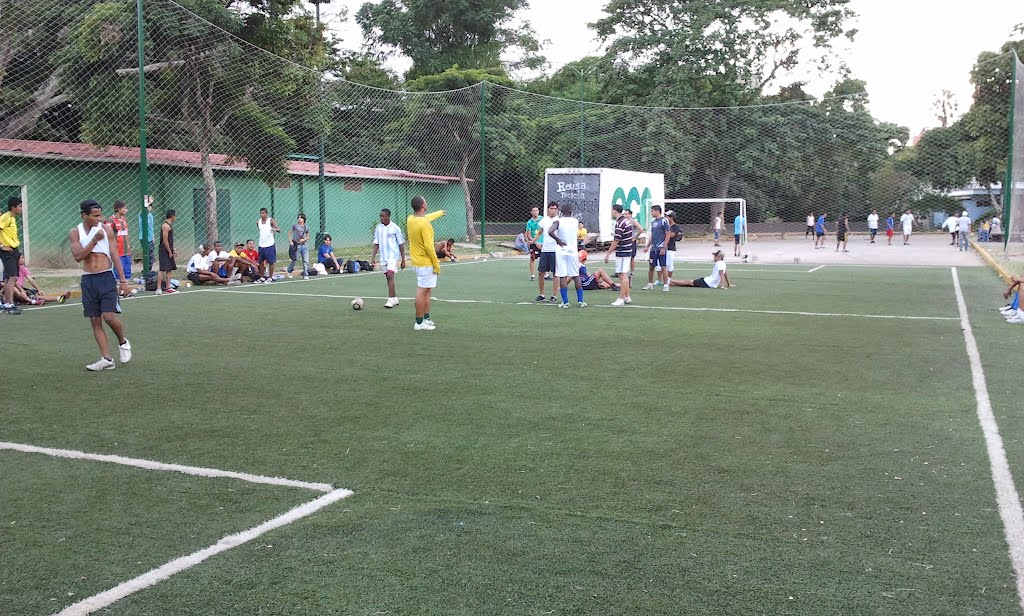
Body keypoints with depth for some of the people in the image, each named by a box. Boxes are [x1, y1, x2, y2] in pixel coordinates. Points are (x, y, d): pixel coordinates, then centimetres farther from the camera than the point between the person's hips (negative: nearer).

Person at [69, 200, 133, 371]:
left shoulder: (106, 229, 0)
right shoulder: (75, 233, 2)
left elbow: (115, 255, 1)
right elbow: (78, 256, -10)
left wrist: (123, 280, -3)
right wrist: (94, 240, -17)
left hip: (106, 278, -2)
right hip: (88, 280, 2)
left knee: (109, 316, -14)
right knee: (95, 321, 2)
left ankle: (123, 342, 14)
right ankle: (106, 358, 6)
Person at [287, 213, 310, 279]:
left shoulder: (306, 227, 9)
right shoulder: (295, 225, 0)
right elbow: (289, 233, 4)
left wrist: (304, 239, -4)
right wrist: (290, 241, -7)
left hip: (304, 245, 3)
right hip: (296, 245, -3)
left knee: (306, 261, -2)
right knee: (294, 260, 5)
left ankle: (305, 275, 5)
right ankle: (289, 271, 30)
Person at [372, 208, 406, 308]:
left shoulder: (395, 228, -7)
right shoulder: (378, 228, 6)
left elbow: (401, 244, -4)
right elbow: (376, 243, 11)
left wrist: (403, 259, -5)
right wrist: (373, 256, 2)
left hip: (393, 256, -5)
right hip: (383, 257, 5)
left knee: (390, 275, -17)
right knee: (388, 277, 9)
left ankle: (391, 299, -16)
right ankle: (394, 298, 20)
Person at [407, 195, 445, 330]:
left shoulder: (410, 219, 5)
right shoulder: (424, 224, -21)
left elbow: (427, 217, 27)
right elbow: (429, 246, -23)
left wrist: (440, 213, 44)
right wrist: (436, 264, -16)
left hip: (417, 261, 9)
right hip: (426, 262, -9)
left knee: (427, 291, 18)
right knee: (422, 292, -4)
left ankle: (426, 319, 24)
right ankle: (419, 323, 0)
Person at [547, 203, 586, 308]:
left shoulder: (558, 222, -8)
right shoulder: (575, 221, 3)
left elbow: (550, 231, -25)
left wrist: (558, 240, -14)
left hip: (561, 252, -2)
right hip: (573, 251, 3)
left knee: (562, 277, 1)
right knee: (576, 276, 10)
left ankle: (565, 302, -1)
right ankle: (581, 301, 12)